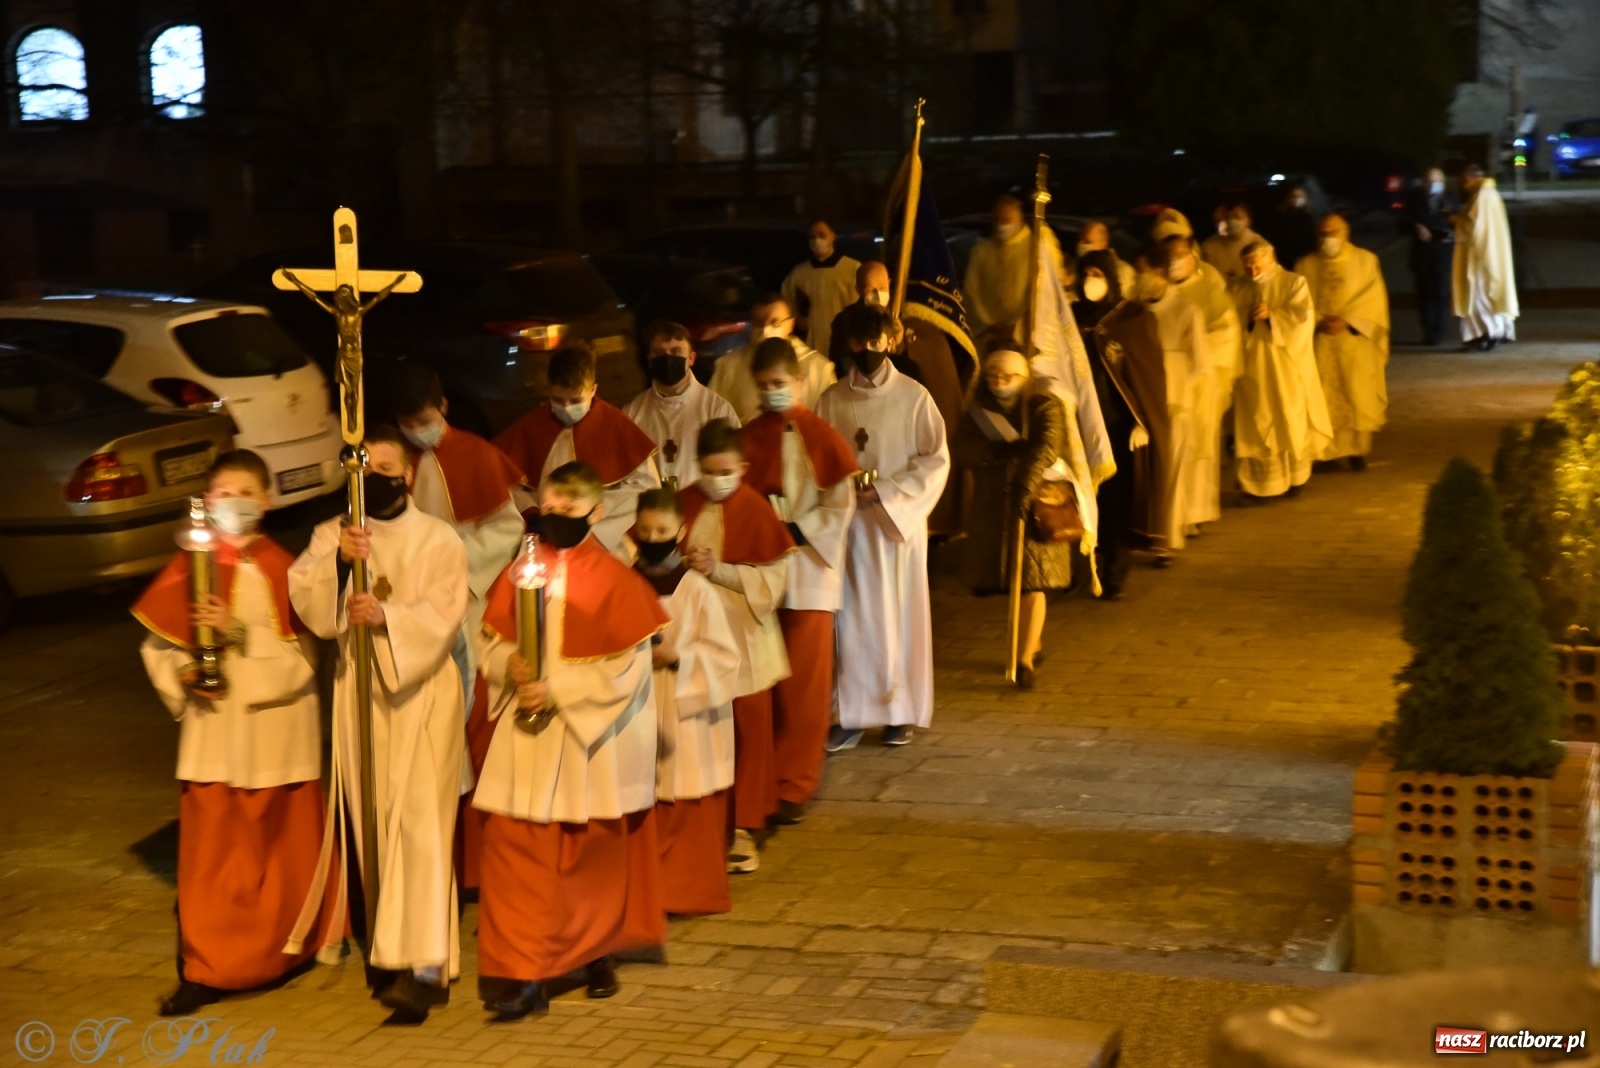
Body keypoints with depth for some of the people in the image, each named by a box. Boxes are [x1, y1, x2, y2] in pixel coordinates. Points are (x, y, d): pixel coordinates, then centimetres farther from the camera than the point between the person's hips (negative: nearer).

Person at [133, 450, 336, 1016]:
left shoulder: (281, 569, -4)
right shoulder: (190, 566, 1)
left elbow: (303, 656, -9)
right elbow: (158, 644, 6)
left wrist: (239, 633, -20)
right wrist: (181, 676, -13)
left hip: (277, 728, -1)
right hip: (214, 727, 1)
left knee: (284, 842, 10)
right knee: (211, 847, -1)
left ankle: (287, 944, 28)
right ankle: (206, 967, 4)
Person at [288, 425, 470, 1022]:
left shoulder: (438, 540, -2)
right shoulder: (331, 535, 8)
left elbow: (443, 613, -14)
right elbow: (303, 598, -8)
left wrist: (387, 617, -31)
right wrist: (337, 560, -25)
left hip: (421, 690, -4)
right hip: (358, 689, 4)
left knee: (418, 821, -11)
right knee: (372, 820, 9)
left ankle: (425, 964, -16)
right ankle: (388, 948, 21)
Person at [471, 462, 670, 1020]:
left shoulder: (616, 581, -6)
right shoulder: (520, 572, 4)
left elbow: (629, 668, -10)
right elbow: (490, 642, 9)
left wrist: (558, 689, -18)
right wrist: (510, 665, -14)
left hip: (589, 743, -2)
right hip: (524, 741, 2)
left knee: (592, 858, 9)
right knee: (514, 851, -5)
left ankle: (596, 953, 29)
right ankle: (521, 973, 0)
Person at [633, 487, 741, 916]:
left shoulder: (697, 590, -6)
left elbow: (724, 657, -5)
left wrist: (679, 658, -18)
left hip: (687, 716, -3)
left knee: (689, 814, 2)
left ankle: (691, 890, 13)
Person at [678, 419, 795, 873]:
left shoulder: (755, 511, -7)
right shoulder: (685, 504, 0)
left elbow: (773, 578, -11)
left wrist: (719, 571, -21)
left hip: (743, 640, -2)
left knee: (748, 734, 3)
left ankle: (744, 830, 12)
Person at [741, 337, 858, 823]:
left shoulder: (820, 436, -2)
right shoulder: (748, 437, 7)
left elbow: (841, 503, -3)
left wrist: (797, 532, -10)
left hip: (808, 571, -3)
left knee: (802, 685, -2)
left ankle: (794, 785, 4)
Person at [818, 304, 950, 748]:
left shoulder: (914, 396, -2)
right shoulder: (832, 400, 5)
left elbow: (936, 460, -4)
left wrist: (885, 492, -12)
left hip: (899, 520, -1)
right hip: (851, 524, 2)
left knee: (901, 615, 4)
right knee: (854, 617, 1)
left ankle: (901, 712, 13)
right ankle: (855, 714, 6)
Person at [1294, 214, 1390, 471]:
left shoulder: (1366, 260, 3)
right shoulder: (1306, 265, 6)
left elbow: (1373, 298, -6)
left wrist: (1346, 320, -17)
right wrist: (1318, 322, -17)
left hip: (1355, 342, -1)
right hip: (1319, 343, 1)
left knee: (1357, 398, 1)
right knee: (1323, 400, -1)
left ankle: (1357, 450, 10)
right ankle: (1328, 452, 5)